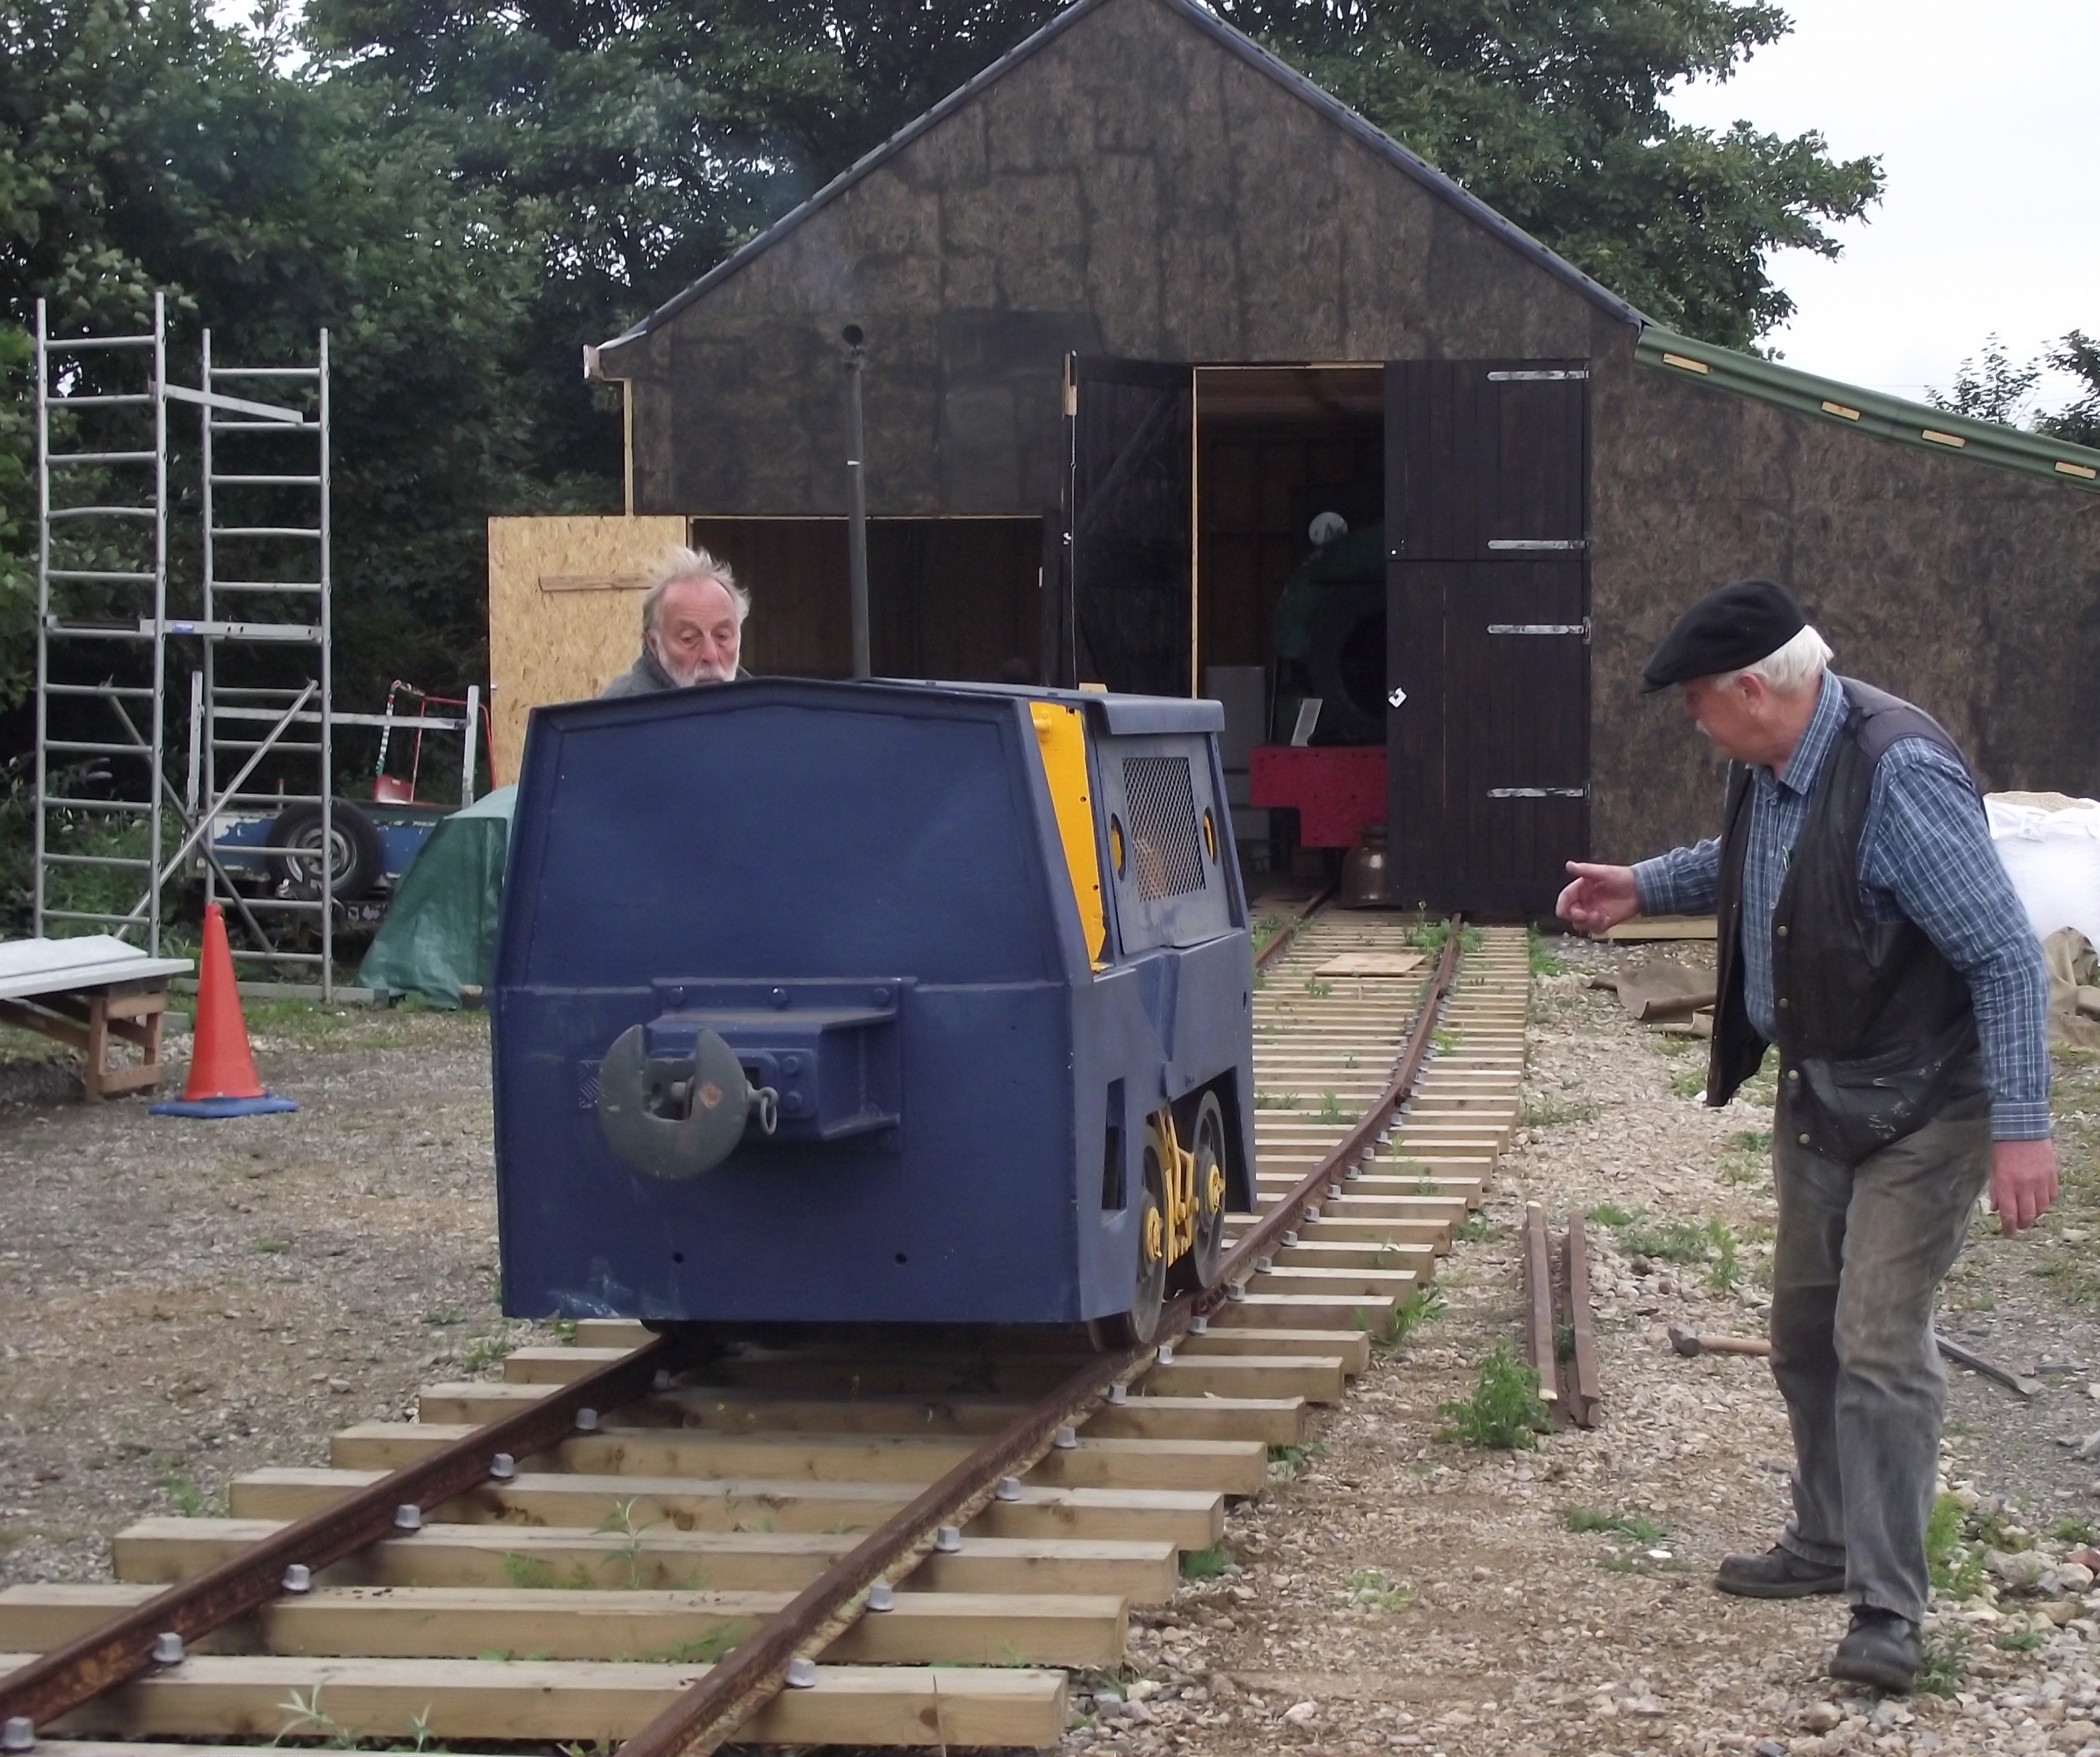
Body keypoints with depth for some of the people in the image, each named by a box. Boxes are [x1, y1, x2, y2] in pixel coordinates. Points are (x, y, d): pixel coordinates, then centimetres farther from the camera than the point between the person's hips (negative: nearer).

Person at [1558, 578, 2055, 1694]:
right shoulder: (1765, 769, -2)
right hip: (1816, 1095, 9)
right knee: (1804, 1329, 17)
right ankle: (1828, 1544, 34)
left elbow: (2005, 954, -26)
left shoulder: (1897, 772, -29)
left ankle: (1888, 1611, -3)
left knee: (1879, 1343, -11)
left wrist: (2021, 1128, -26)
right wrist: (1646, 888, 10)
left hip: (1923, 1104, -9)